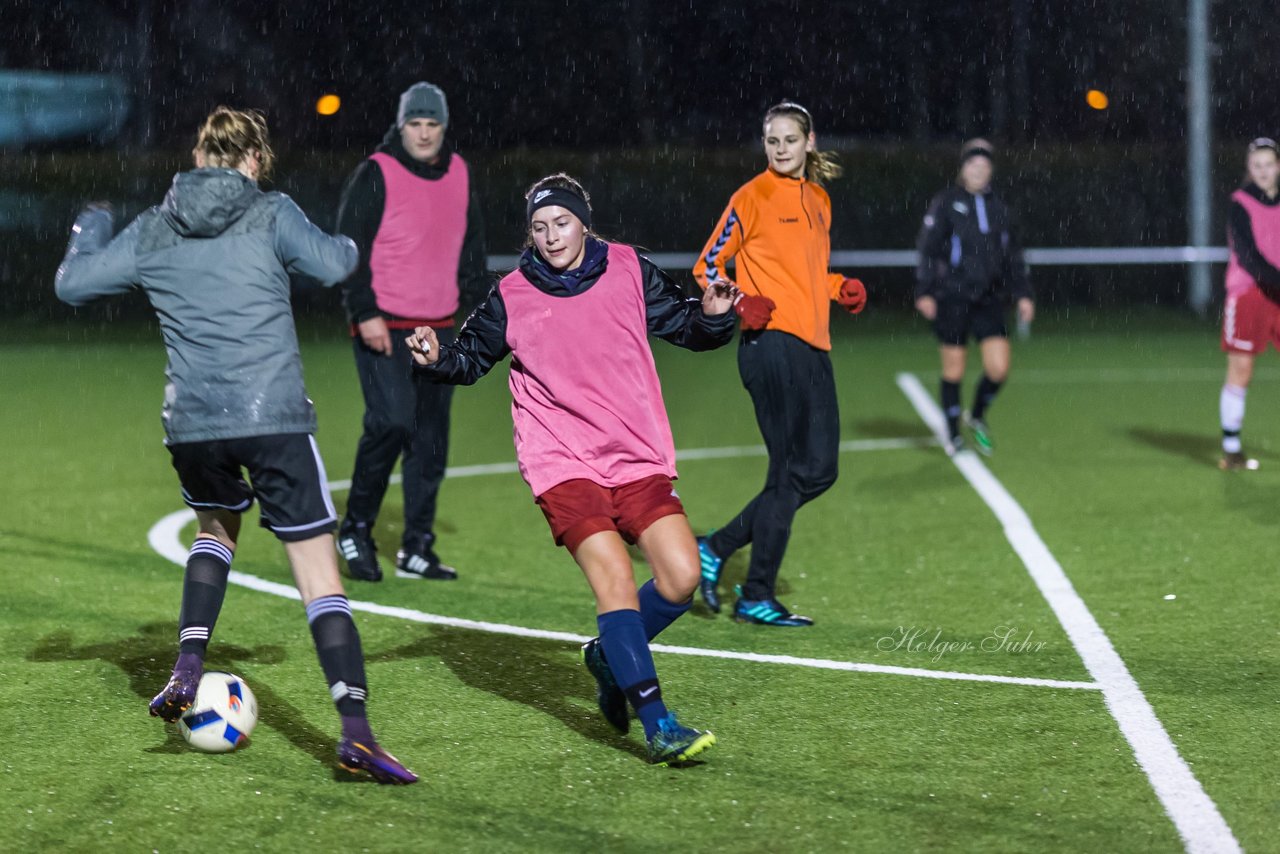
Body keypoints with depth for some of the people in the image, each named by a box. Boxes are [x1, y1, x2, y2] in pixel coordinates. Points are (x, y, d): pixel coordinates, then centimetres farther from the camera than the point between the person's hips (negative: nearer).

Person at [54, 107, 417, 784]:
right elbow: (332, 265, -5)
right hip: (274, 418, -4)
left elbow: (72, 284, 18)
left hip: (191, 424, 4)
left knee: (216, 528, 34)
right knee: (319, 572, -3)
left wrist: (88, 231, 39)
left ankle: (187, 669, 16)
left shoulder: (151, 231, 11)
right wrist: (348, 245, 19)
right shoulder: (269, 213, 1)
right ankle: (354, 729, -15)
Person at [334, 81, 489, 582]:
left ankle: (417, 550, 12)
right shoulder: (376, 175, -7)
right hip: (382, 329, -6)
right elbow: (349, 249, -9)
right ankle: (356, 530, -1)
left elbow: (472, 251, 20)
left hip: (438, 330, 6)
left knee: (431, 440, 5)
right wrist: (364, 313, -16)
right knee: (391, 422, -18)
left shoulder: (460, 176, 11)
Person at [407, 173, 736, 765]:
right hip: (563, 465, -3)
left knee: (681, 580, -10)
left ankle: (611, 657, 20)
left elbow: (685, 327, 13)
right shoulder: (512, 296, 2)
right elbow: (471, 358, 14)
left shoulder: (630, 272, 5)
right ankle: (657, 726, -19)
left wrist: (713, 316, -8)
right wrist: (436, 357, -7)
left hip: (639, 460, 3)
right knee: (614, 578, -20)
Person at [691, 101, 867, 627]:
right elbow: (707, 266, -1)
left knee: (819, 471, 5)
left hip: (812, 347, 8)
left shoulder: (818, 200, 16)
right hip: (772, 343, -8)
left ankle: (717, 549, 15)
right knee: (792, 472, -7)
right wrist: (740, 304, -18)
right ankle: (757, 597, 1)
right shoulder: (752, 197, -4)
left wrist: (840, 288, 9)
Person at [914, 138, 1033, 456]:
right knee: (953, 369, 2)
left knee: (998, 368, -6)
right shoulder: (945, 203, -2)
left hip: (989, 299, 3)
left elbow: (1013, 257, 17)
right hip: (952, 299, -3)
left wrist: (1022, 294, 11)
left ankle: (977, 417, 21)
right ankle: (952, 432, 19)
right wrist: (924, 292, -11)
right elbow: (927, 249, -4)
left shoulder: (999, 209, 11)